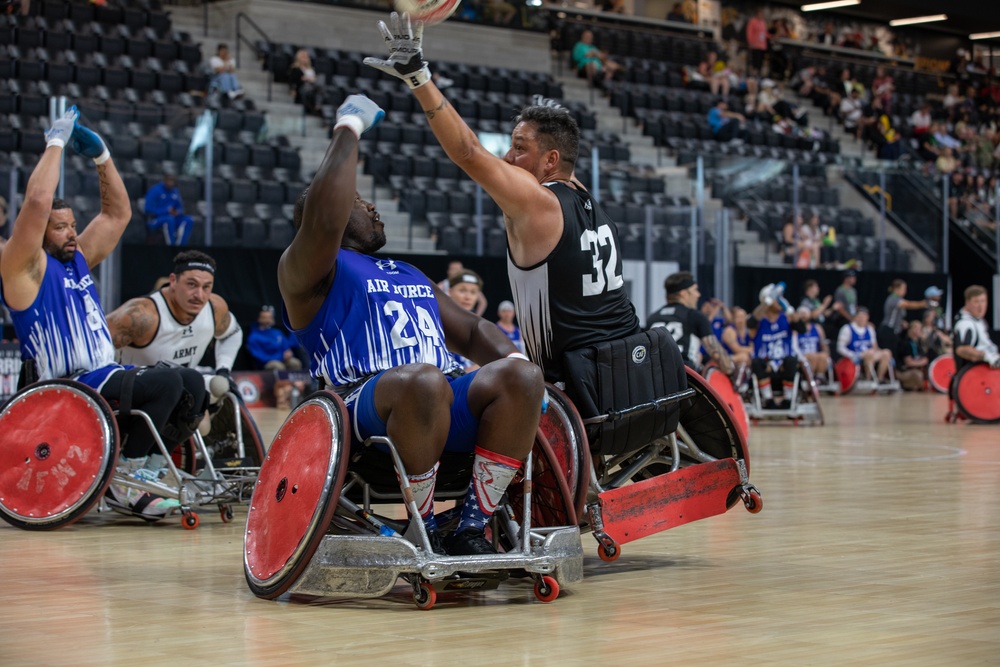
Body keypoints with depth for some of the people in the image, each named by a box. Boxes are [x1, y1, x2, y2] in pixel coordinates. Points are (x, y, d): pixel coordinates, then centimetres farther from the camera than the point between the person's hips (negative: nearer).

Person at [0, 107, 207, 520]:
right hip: (66, 389, -9)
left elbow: (118, 213, 24)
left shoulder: (79, 259, 18)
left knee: (191, 384, 1)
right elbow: (37, 201, -20)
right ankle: (123, 483, -14)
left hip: (104, 377, 9)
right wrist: (56, 142, -11)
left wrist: (101, 155, 14)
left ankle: (135, 470, 2)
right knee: (167, 382, -25)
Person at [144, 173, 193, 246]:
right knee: (169, 219, -37)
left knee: (188, 220, -17)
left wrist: (178, 212, -8)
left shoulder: (175, 192, 12)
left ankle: (180, 245, -27)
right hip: (155, 220, -7)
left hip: (172, 217, 7)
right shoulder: (155, 190, -8)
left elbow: (180, 207, 18)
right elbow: (149, 209, -13)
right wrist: (167, 211, -18)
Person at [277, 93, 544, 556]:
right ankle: (422, 532, -21)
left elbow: (471, 332, 29)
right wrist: (349, 128, -5)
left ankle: (471, 530, -19)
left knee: (521, 377, -22)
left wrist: (514, 357, 6)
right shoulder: (306, 272, 9)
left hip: (447, 411, 7)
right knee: (424, 380, -40)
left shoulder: (410, 275, 34)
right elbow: (323, 220, -13)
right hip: (365, 406, -7)